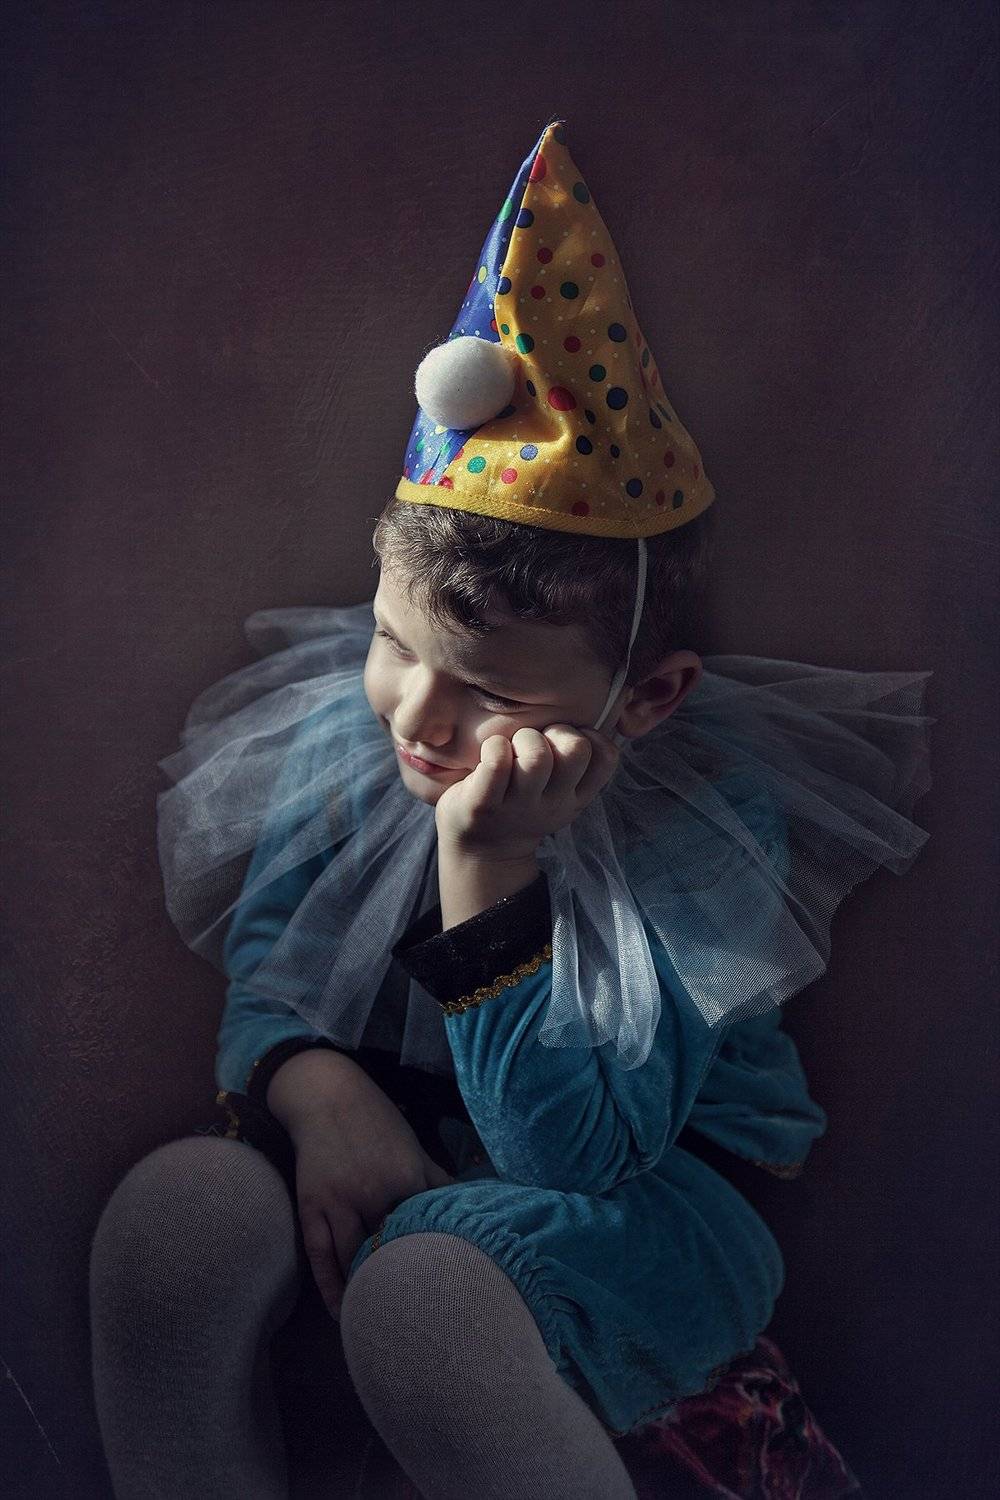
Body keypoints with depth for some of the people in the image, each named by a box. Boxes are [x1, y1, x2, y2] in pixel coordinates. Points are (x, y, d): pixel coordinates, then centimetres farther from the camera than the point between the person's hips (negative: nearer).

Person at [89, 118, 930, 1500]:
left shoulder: (711, 820, -20)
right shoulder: (342, 727, -6)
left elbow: (572, 1152, -24)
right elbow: (262, 962, 3)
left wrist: (488, 876, -33)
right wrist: (314, 1086, -20)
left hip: (640, 1191, -4)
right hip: (380, 1144, 4)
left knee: (426, 1288, -37)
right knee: (174, 1203, -28)